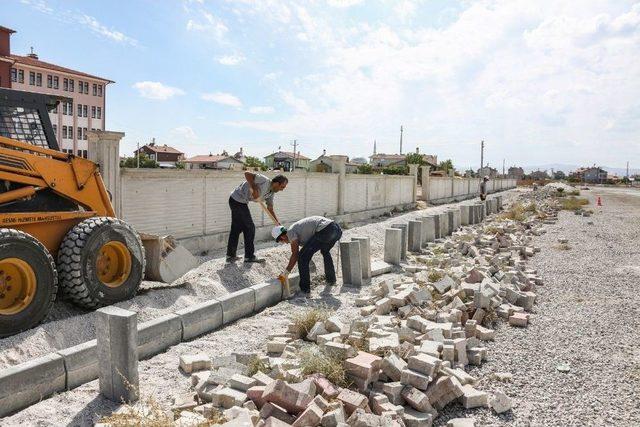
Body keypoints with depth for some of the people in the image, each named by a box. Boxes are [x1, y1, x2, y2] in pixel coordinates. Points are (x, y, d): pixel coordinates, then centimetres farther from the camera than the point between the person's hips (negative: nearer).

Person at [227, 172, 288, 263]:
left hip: (236, 201, 9)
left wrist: (278, 222, 4)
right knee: (249, 227, -2)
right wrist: (253, 188, -29)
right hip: (237, 200, -9)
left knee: (236, 228, 15)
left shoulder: (271, 193, 5)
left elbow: (270, 209, 11)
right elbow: (247, 174, -27)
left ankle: (230, 255, 24)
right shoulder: (264, 180, -21)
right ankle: (249, 256, 8)